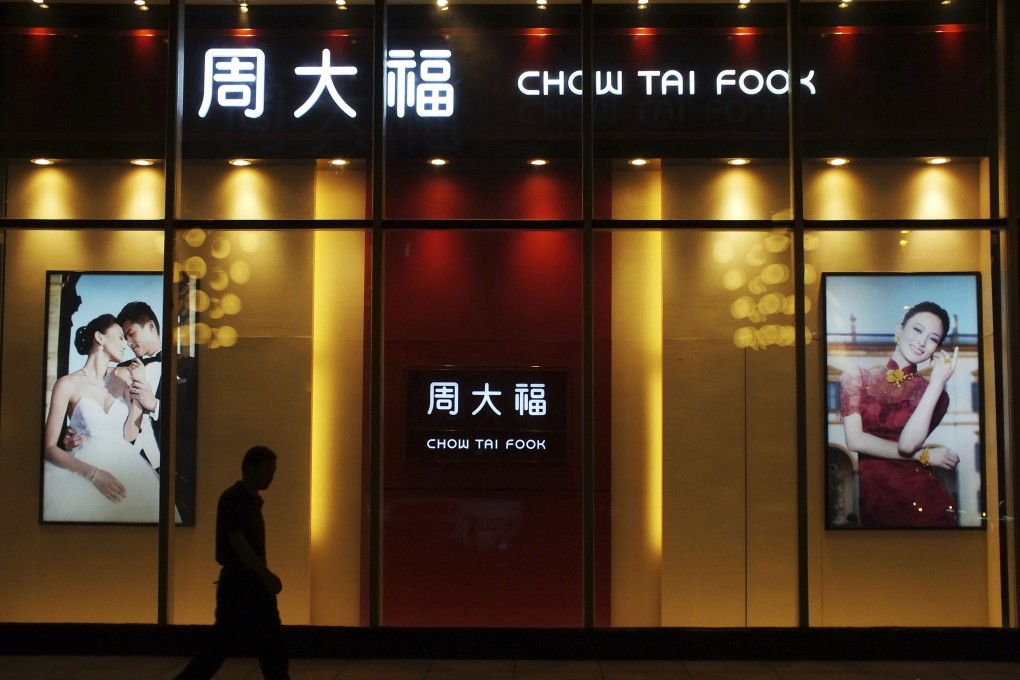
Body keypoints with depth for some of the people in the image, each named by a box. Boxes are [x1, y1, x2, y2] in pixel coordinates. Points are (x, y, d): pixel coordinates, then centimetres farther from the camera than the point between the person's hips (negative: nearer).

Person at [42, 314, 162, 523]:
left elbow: (129, 434, 3)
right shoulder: (68, 384, -1)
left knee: (138, 503, -23)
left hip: (124, 467, 3)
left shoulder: (123, 376, 9)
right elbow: (49, 447, -5)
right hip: (84, 472, -3)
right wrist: (93, 473, -18)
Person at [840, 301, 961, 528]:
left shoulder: (932, 391, 8)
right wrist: (924, 455, -3)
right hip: (872, 494, -1)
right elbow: (855, 440, -5)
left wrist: (938, 382, -9)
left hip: (921, 496, 1)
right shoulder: (858, 377, 6)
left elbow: (908, 443, -10)